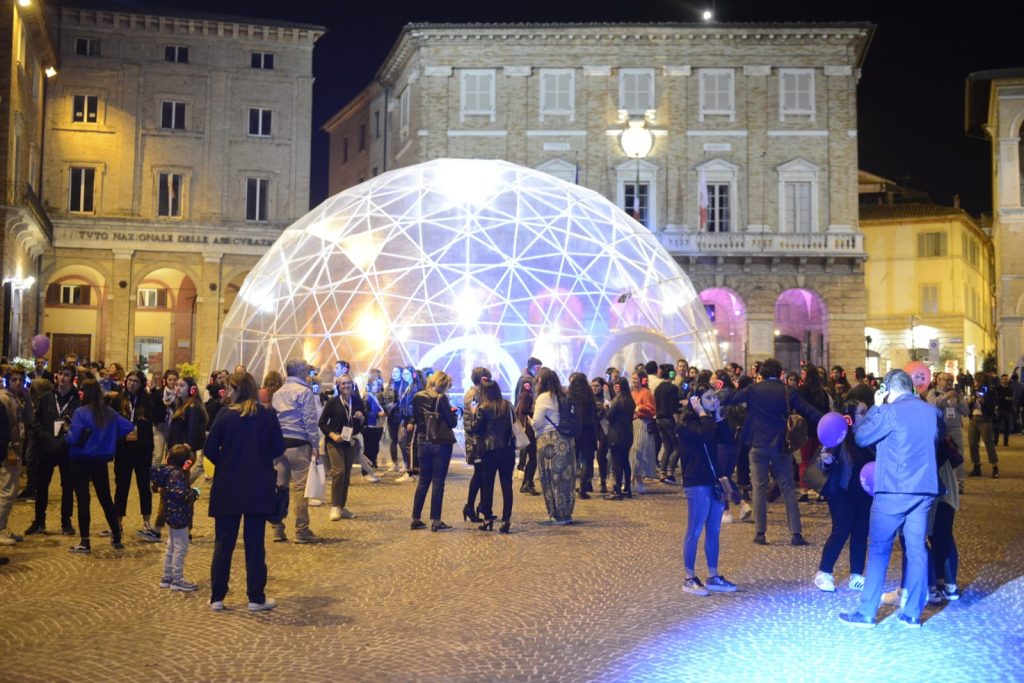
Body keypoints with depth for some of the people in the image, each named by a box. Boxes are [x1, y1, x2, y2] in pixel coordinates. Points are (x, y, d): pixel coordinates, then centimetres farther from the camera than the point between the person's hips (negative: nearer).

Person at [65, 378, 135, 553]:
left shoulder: (81, 412, -14)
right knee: (106, 499, 13)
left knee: (83, 500, 0)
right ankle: (116, 538, 16)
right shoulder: (109, 412, 3)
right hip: (101, 460, 5)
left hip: (81, 460, -5)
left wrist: (68, 431, 3)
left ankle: (85, 542, 2)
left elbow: (73, 438, -19)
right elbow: (128, 427, 3)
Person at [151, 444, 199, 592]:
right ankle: (177, 580, 3)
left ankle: (167, 578, 28)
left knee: (171, 548, 19)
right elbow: (180, 493, -32)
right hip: (179, 515, -10)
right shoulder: (178, 474, -21)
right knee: (180, 548, -2)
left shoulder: (170, 471, 6)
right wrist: (193, 493, -16)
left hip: (173, 515, 10)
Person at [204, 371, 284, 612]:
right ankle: (256, 598, 10)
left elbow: (210, 451, -6)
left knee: (223, 543, 9)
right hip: (259, 488, 1)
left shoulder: (225, 415, -7)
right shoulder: (268, 415, -4)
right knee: (255, 544, 7)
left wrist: (227, 464, 12)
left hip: (227, 487, 0)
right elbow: (278, 450, 0)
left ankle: (217, 598, 14)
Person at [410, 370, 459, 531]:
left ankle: (415, 519, 15)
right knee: (438, 482, 1)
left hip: (423, 442, 5)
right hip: (440, 443, -5)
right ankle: (435, 521, 2)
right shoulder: (441, 398, -15)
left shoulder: (417, 397, 3)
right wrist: (452, 413, 4)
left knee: (423, 481, 14)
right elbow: (452, 423, -15)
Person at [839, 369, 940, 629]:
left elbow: (861, 437, -3)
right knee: (916, 550, 8)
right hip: (925, 490, 6)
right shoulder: (931, 411, 9)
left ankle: (866, 613, 2)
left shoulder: (890, 412, -10)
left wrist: (875, 408, 5)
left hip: (893, 491, -6)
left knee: (879, 549, 0)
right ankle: (912, 613, 12)